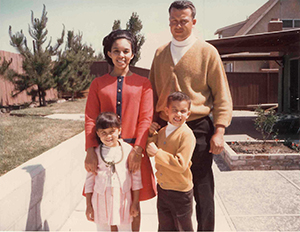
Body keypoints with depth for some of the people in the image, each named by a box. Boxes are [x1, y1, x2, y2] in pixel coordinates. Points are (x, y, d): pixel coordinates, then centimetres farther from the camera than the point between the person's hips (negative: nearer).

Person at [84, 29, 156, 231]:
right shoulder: (98, 84, 7)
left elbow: (146, 119, -2)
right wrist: (90, 151, -10)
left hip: (133, 150, 0)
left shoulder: (143, 83, 5)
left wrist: (137, 150, -13)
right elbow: (90, 118, 1)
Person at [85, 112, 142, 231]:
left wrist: (135, 202, 2)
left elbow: (136, 176, 0)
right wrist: (88, 205, 4)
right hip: (101, 199, 1)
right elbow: (90, 179, 3)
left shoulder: (128, 150, -5)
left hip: (123, 198, 0)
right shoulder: (95, 153, -3)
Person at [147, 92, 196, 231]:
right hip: (162, 188, 7)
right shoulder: (163, 131, 4)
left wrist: (157, 152, -26)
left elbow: (181, 165, -28)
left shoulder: (186, 134, -20)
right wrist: (151, 135, -1)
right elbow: (151, 152, 16)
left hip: (180, 192, -7)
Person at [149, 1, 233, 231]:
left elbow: (222, 95, -1)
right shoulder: (160, 53, 12)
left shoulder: (207, 51, 0)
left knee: (202, 189, 5)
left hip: (197, 128, -3)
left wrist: (219, 131, -9)